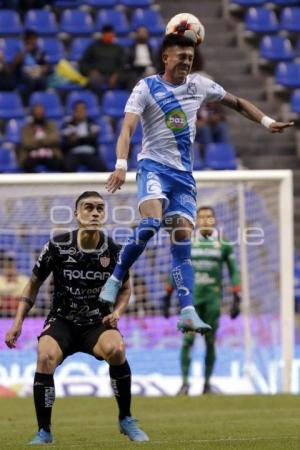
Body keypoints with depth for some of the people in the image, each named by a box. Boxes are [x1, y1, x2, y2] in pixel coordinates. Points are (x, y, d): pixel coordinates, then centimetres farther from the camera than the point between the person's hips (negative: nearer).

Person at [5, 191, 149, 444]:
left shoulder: (114, 251, -5)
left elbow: (125, 288, 12)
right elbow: (34, 284, 6)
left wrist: (116, 313, -8)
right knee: (45, 357, -31)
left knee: (116, 349, -33)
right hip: (62, 321, 0)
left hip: (97, 324, 0)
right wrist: (18, 322, -1)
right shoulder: (57, 247, -8)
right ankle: (44, 432, -15)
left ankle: (126, 419, -11)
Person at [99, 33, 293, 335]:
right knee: (150, 223, -29)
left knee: (183, 239, -5)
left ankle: (187, 312, -12)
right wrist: (121, 165, -30)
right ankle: (115, 280, -14)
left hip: (184, 174, 4)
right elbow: (127, 128, -15)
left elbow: (237, 103, 23)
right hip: (153, 166, -4)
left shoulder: (199, 85, 10)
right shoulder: (146, 88, -4)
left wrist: (266, 121, 11)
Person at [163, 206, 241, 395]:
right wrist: (168, 296, 12)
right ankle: (185, 381, -7)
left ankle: (208, 382, 12)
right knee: (188, 339, -9)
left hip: (213, 296, 0)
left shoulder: (224, 243, 2)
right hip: (191, 296, 0)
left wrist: (237, 299, -1)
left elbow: (234, 272, 5)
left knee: (210, 342, 3)